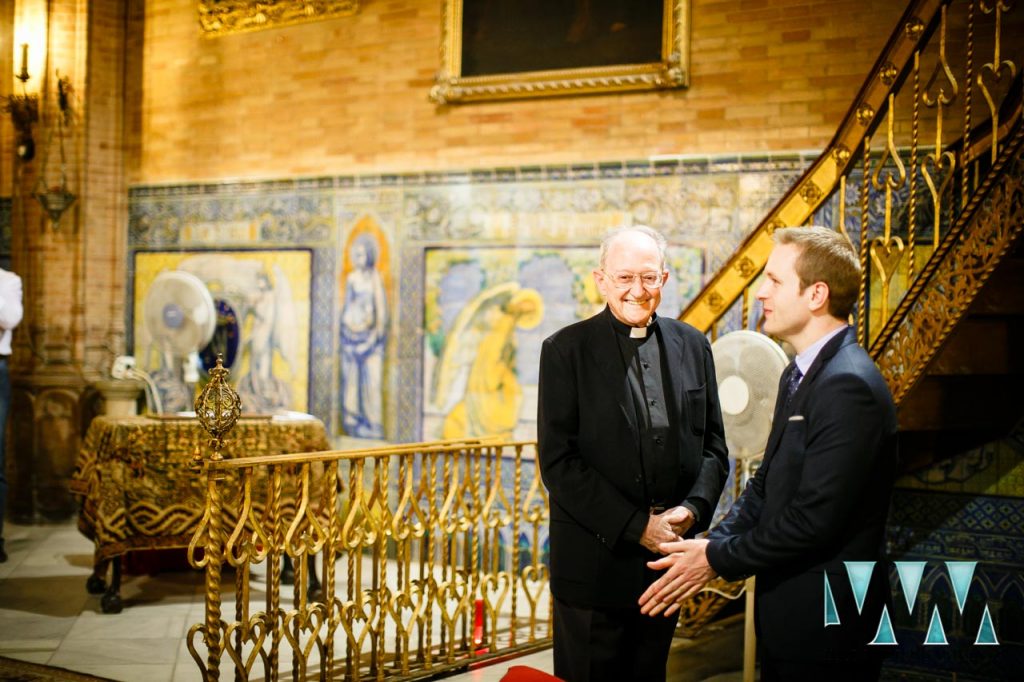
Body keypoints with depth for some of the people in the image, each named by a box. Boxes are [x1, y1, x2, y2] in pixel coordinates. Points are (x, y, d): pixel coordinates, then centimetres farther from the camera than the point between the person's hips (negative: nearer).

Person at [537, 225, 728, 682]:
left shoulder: (692, 345, 6)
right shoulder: (566, 350, -6)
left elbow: (712, 444, 9)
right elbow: (558, 462, -12)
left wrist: (694, 508, -10)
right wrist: (636, 526, -16)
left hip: (667, 554, 4)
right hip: (596, 562, -4)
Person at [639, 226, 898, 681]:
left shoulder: (849, 387, -22)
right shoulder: (801, 374, 10)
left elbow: (813, 519, -25)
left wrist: (717, 559, -15)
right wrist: (709, 545, -3)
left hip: (824, 627, -9)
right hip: (788, 615, 9)